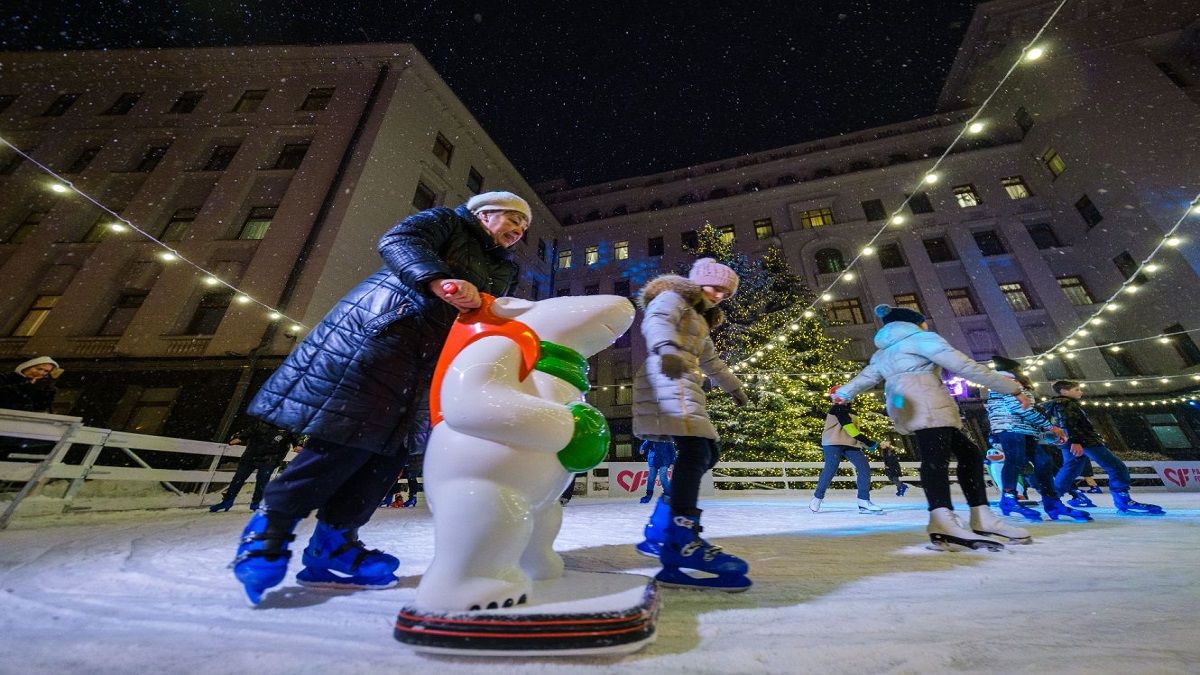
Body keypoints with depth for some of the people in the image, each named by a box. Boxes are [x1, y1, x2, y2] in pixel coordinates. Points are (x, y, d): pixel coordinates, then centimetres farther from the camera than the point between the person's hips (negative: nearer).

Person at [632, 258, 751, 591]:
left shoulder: (700, 320, 34)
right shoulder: (672, 297, 6)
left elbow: (711, 361, 45)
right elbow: (655, 322, -18)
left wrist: (735, 387, 54)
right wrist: (667, 349, -40)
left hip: (686, 386, 10)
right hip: (667, 380, -10)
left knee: (707, 451, 5)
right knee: (694, 449, -24)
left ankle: (660, 529, 11)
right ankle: (682, 542, -29)